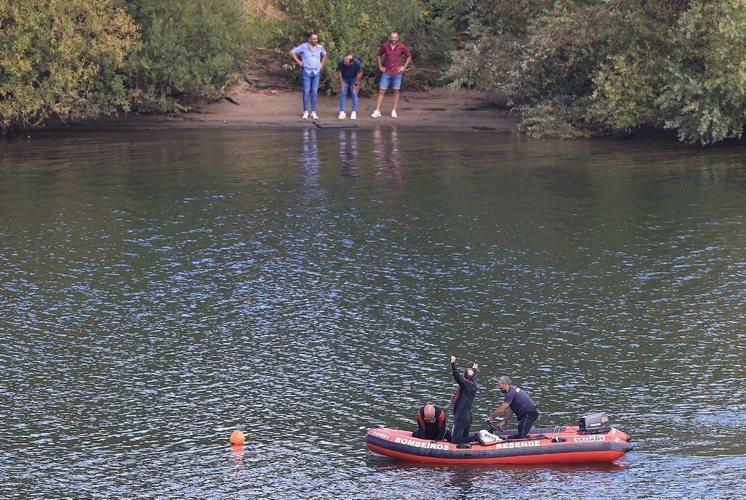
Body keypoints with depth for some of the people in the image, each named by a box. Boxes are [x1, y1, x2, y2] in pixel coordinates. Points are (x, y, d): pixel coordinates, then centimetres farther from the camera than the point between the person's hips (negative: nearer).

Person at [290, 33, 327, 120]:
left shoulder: (320, 47, 5)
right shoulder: (303, 47, -6)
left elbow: (324, 54, 26)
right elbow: (292, 52, -1)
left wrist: (322, 64, 14)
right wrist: (298, 62, -5)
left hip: (316, 73, 3)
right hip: (307, 72, -3)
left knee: (314, 92, 2)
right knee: (306, 92, -3)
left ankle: (313, 112, 7)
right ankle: (305, 112, 2)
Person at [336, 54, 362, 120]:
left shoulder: (357, 63, -34)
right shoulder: (341, 62, -33)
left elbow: (359, 73, -17)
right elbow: (339, 72, -15)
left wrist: (356, 84, -12)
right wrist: (341, 82, -12)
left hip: (353, 79, -1)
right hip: (344, 78, 1)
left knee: (354, 94, -5)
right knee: (343, 94, -6)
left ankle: (354, 112, -1)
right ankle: (342, 112, -4)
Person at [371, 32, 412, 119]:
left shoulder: (402, 47, -5)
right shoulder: (384, 45, -2)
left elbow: (409, 56, 10)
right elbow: (379, 55, 15)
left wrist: (404, 67, 2)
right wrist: (380, 66, 7)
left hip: (397, 73, -1)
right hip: (386, 73, 1)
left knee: (396, 91, 3)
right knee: (381, 91, -2)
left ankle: (394, 111, 10)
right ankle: (377, 111, 0)